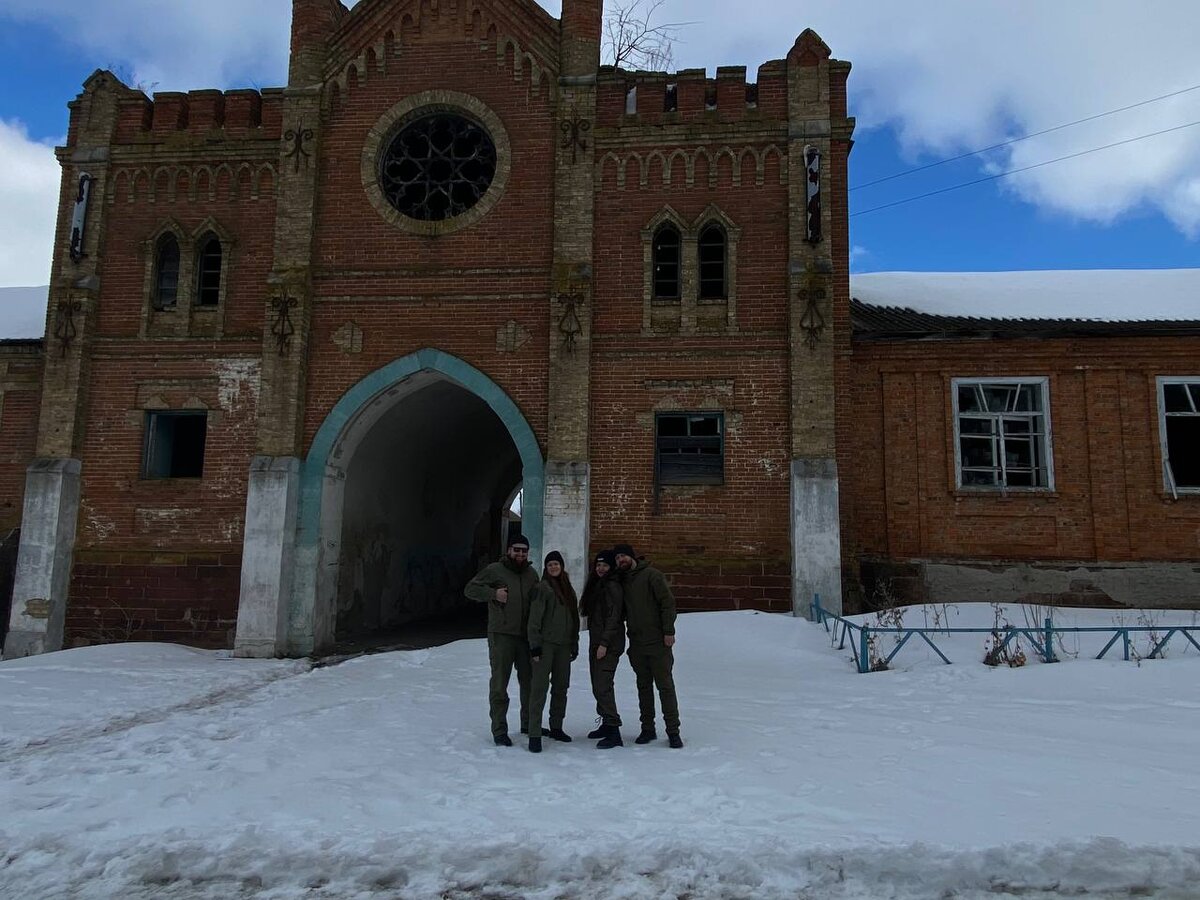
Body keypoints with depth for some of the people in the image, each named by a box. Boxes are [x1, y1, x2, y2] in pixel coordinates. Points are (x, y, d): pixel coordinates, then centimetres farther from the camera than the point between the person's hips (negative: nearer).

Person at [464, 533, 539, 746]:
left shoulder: (531, 574, 12)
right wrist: (493, 594, -15)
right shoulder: (495, 570, -4)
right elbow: (470, 589, -3)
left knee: (529, 681, 14)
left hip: (526, 635, 6)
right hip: (501, 635, -5)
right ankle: (499, 730, 5)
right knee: (499, 683, -3)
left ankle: (528, 724, 30)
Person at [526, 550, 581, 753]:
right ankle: (534, 734, -6)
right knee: (540, 687, -8)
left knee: (561, 687, 12)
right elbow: (534, 618, -10)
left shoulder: (568, 589, 15)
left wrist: (575, 645, 17)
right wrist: (534, 645, -15)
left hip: (564, 645, 7)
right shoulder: (543, 587, -6)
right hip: (546, 643, -7)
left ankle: (556, 727, 24)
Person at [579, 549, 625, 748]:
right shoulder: (596, 586, 18)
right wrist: (595, 643, 16)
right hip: (595, 643, 10)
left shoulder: (612, 587, -11)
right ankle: (606, 724, 24)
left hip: (609, 645, -10)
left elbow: (614, 618, -17)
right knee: (598, 685, 14)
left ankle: (614, 732, -14)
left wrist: (604, 643, -20)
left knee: (603, 686, -14)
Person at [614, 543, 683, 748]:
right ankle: (648, 729, 19)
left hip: (658, 641, -6)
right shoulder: (621, 581, 11)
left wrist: (669, 631, -16)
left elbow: (668, 602, -12)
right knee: (643, 687, 11)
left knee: (665, 685, -2)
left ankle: (673, 731, 4)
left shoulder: (652, 575, -8)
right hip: (636, 643, 6)